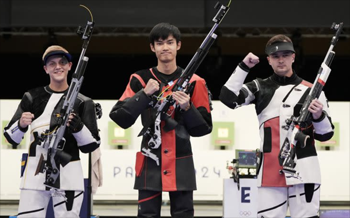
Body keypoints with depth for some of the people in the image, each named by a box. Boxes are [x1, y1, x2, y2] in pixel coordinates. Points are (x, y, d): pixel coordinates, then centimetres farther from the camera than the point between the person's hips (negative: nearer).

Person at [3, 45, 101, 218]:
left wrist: (78, 127, -14)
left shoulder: (82, 102, 6)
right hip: (35, 174, 0)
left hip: (69, 176, 0)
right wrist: (21, 125, -13)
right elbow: (11, 138, 8)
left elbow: (91, 146, 4)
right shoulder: (32, 98, 8)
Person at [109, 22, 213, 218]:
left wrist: (187, 108, -15)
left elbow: (204, 128, 2)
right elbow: (120, 118, -6)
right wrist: (144, 94, -16)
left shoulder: (194, 82, 3)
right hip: (149, 165, 0)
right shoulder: (140, 80, 4)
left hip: (181, 165, 0)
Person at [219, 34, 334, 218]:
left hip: (304, 172, -2)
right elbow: (228, 98, -4)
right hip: (270, 173, 2)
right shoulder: (259, 88, 11)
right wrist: (243, 67, -7)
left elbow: (325, 134, 7)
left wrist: (319, 116, -14)